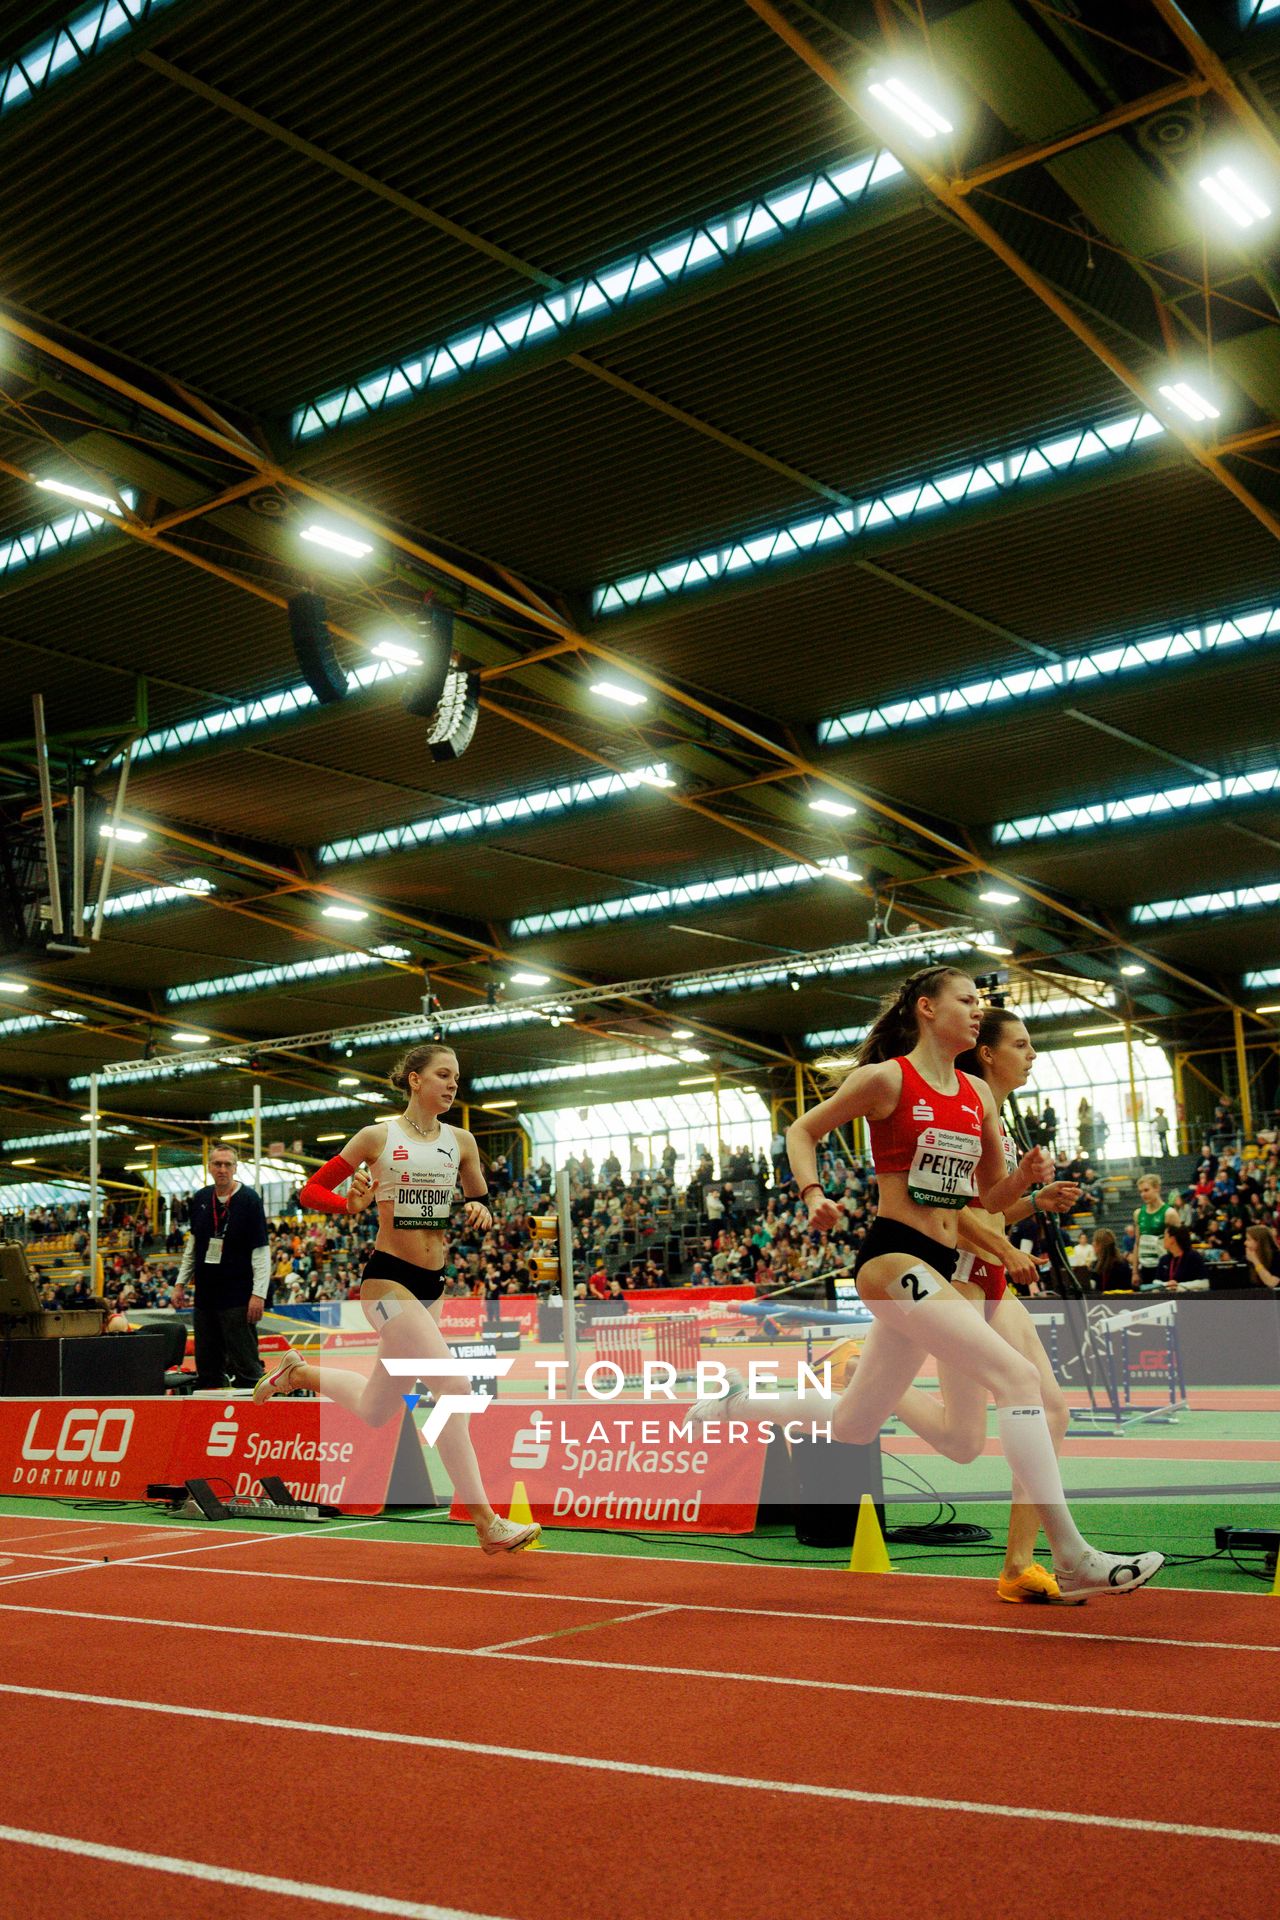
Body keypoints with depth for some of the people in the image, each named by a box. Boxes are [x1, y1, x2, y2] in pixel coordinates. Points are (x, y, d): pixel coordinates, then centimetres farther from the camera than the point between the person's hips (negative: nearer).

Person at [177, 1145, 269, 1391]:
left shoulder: (249, 1200, -8)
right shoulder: (200, 1199, 8)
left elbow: (261, 1250, -10)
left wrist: (259, 1294, -17)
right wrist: (182, 1282, 17)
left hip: (238, 1297, -6)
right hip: (205, 1294, 6)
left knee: (245, 1365, -7)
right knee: (206, 1363, 10)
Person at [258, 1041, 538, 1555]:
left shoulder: (460, 1142, 8)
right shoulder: (377, 1137, -4)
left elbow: (481, 1203, 18)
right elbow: (311, 1190, 2)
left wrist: (481, 1213, -6)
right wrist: (349, 1203, -18)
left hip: (431, 1285, 7)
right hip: (388, 1279, -6)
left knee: (373, 1412, 15)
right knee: (453, 1385, -20)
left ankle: (299, 1372, 41)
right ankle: (487, 1523, -16)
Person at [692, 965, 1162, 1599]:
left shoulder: (978, 1095, 14)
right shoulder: (887, 1078, -5)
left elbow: (991, 1198, 19)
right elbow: (801, 1131, 5)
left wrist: (1026, 1175, -2)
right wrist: (814, 1196, -11)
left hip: (940, 1267, 8)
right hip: (894, 1257, -8)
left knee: (852, 1426, 15)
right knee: (1018, 1376, -20)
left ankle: (736, 1403, 37)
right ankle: (1073, 1558, -18)